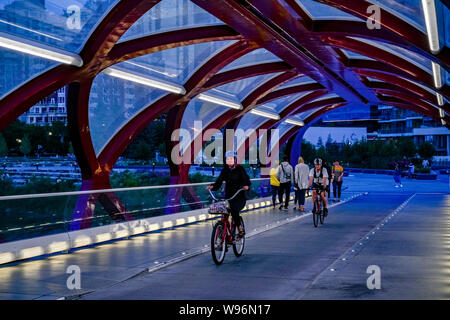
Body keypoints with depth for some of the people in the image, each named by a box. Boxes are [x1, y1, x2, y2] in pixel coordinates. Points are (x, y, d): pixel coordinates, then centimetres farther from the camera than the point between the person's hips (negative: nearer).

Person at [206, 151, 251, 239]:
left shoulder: (240, 169, -2)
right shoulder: (225, 170, 8)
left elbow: (246, 179, -13)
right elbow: (219, 181, 1)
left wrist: (246, 185, -35)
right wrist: (213, 186, -19)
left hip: (239, 197, -4)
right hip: (228, 197, 4)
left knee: (234, 211, -28)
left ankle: (241, 230, -12)